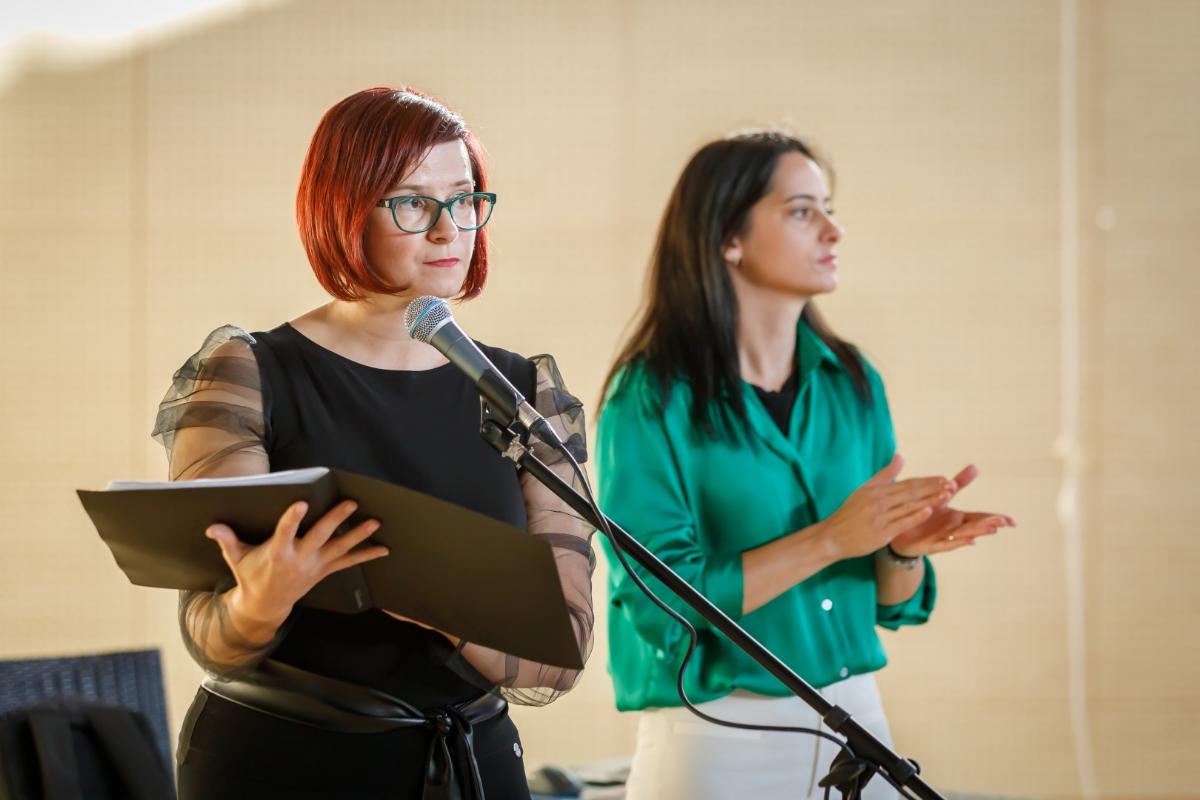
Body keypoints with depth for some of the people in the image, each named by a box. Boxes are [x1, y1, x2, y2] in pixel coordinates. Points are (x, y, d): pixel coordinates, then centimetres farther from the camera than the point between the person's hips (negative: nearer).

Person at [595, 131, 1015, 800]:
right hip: (719, 737, -5)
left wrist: (904, 547, -11)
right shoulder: (652, 398, -10)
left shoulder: (853, 384, 5)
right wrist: (830, 539, -22)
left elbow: (891, 602, 10)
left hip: (855, 719, 5)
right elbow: (660, 603, -18)